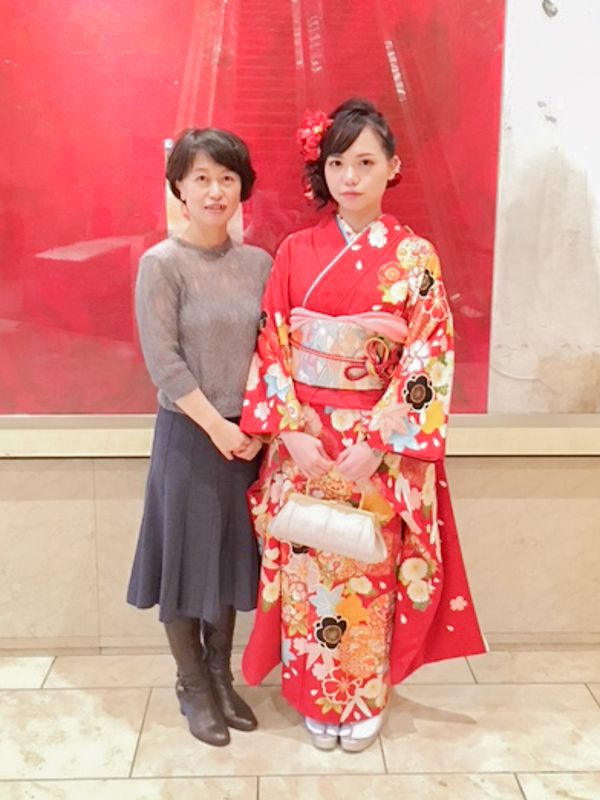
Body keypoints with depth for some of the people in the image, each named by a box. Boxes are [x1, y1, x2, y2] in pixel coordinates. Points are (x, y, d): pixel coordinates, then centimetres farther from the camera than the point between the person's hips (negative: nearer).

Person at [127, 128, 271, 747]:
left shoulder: (258, 263, 5)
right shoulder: (161, 264, -8)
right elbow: (163, 360, -13)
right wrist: (217, 426, -14)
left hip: (247, 435, 5)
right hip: (188, 434, -4)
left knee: (233, 554, 14)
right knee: (186, 554, 7)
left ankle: (220, 675, 33)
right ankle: (192, 685, 27)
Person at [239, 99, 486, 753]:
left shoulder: (415, 258, -4)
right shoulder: (296, 252, 2)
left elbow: (428, 360, -8)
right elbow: (271, 347, 0)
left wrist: (375, 444, -15)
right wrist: (292, 432, -11)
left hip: (379, 449, -2)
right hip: (302, 444, 2)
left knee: (369, 575, 9)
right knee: (306, 571, 11)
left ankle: (365, 700, 33)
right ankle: (314, 697, 33)